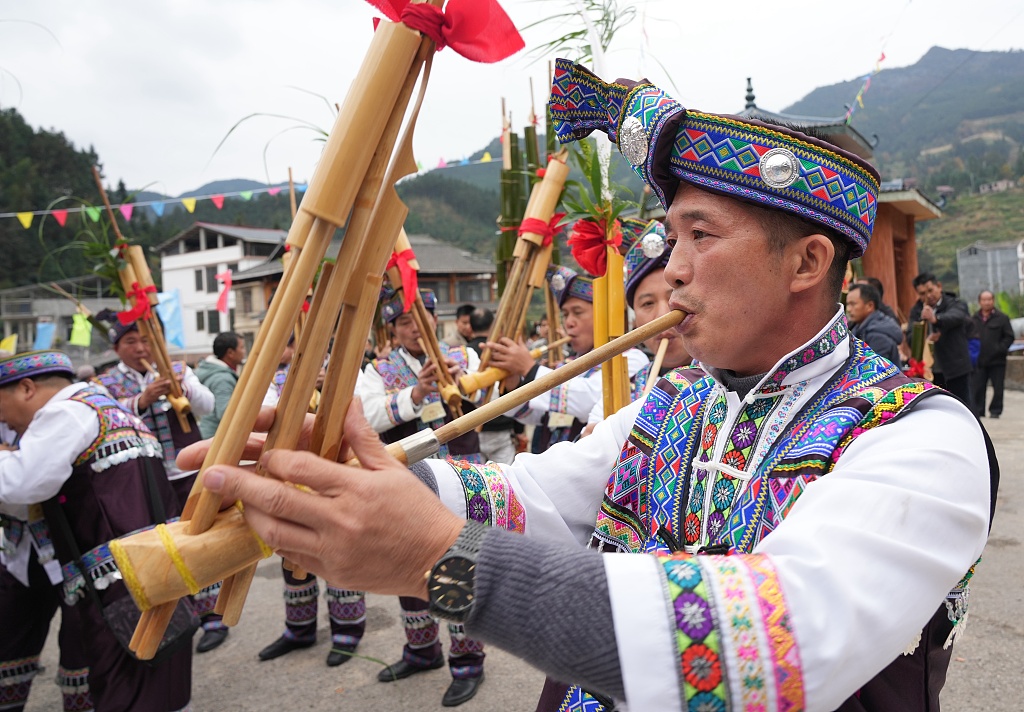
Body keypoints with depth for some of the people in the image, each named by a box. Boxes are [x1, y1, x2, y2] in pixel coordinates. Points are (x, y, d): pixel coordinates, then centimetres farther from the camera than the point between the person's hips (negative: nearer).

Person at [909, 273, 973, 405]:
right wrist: (924, 339, -30)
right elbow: (910, 336, -6)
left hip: (956, 369, -3)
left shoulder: (956, 305, -5)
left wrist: (936, 319, -52)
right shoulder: (917, 310, 5)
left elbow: (955, 317, -29)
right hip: (929, 371, 4)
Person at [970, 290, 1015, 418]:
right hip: (979, 361, 2)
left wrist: (1000, 349, -12)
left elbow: (1009, 337, 0)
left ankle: (995, 411, 14)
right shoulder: (974, 319, 9)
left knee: (998, 388, 3)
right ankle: (977, 411, 10)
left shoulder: (1002, 318, 1)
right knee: (977, 388, 2)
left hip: (997, 361, -2)